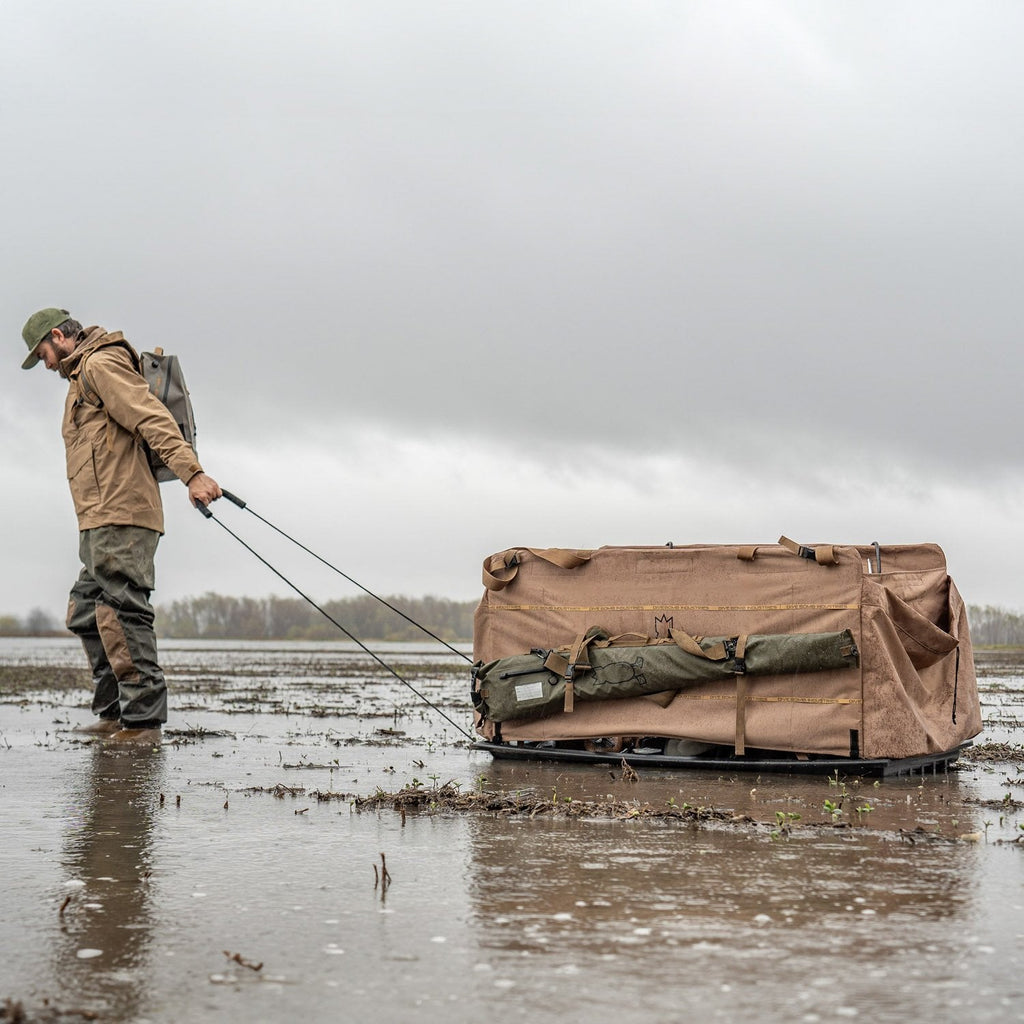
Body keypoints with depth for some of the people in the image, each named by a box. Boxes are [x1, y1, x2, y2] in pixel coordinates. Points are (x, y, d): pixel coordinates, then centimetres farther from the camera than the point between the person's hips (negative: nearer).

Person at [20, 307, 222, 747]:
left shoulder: (102, 365, -4)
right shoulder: (83, 377, 29)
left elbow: (153, 418, -18)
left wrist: (191, 472, -30)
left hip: (119, 516, -11)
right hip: (101, 522, 11)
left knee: (120, 615, -13)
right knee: (86, 613, 13)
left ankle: (144, 722, -14)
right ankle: (114, 714, 16)